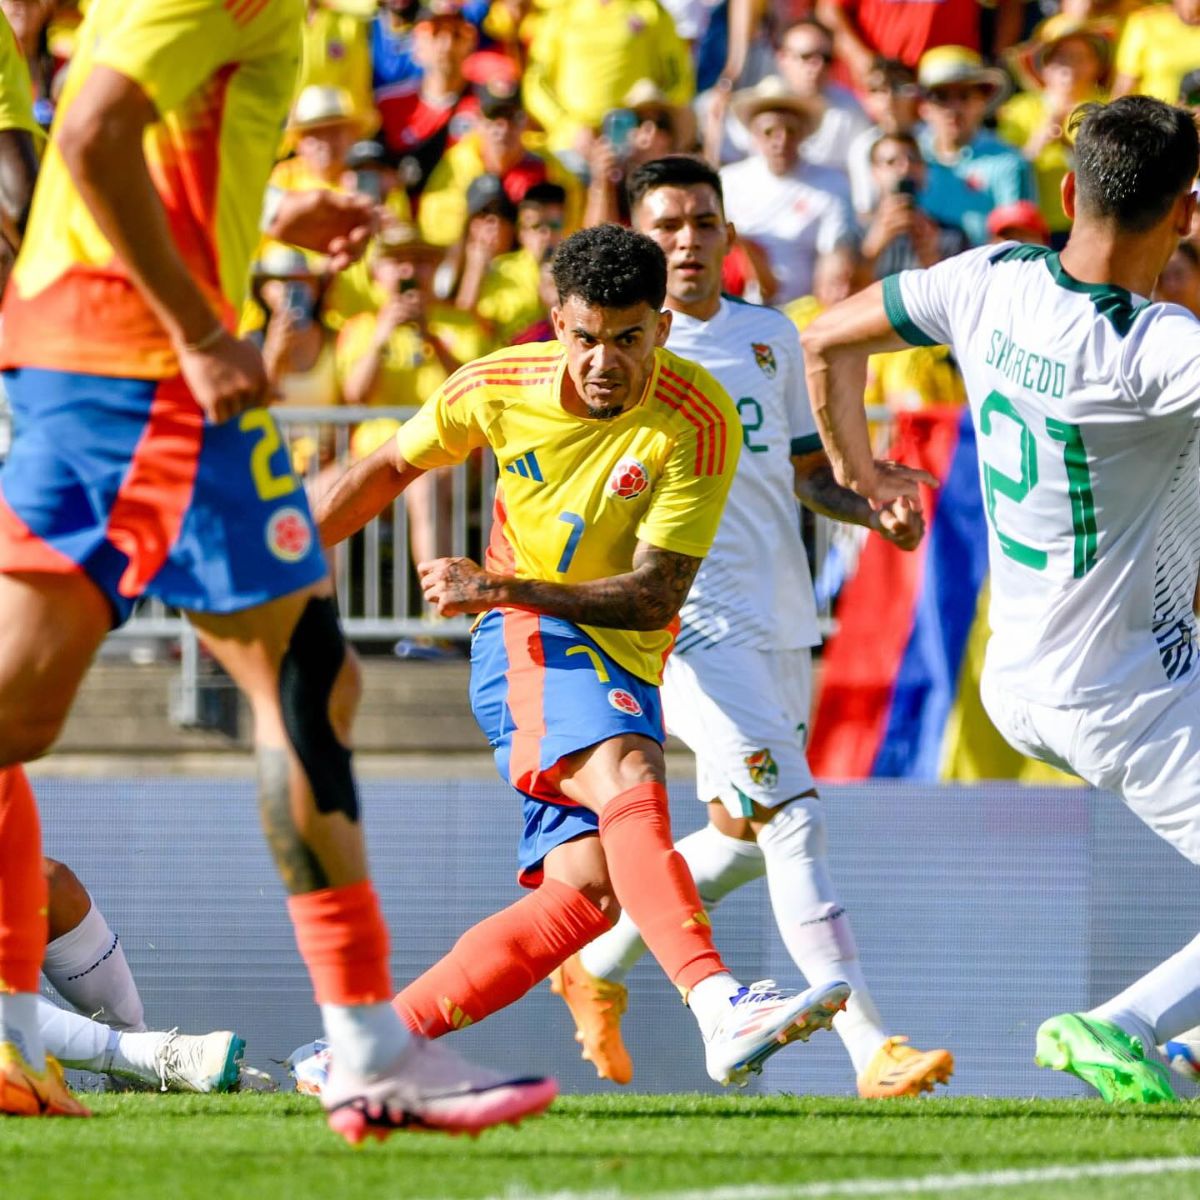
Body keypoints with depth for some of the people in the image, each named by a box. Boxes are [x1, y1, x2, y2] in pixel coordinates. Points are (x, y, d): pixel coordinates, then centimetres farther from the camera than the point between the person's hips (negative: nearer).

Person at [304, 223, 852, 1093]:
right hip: (526, 639, -2)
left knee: (590, 890, -16)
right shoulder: (498, 388, -7)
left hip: (625, 663, 2)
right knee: (630, 776, -32)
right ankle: (720, 1009, -54)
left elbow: (653, 598, -18)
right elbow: (392, 469, 14)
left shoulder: (699, 424, -15)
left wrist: (500, 587, -26)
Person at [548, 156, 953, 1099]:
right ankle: (871, 1048, -25)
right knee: (792, 818, -19)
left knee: (745, 840, 15)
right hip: (690, 623, -7)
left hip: (781, 623, 7)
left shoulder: (771, 337, 14)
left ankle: (599, 966, 37)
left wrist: (873, 511, 4)